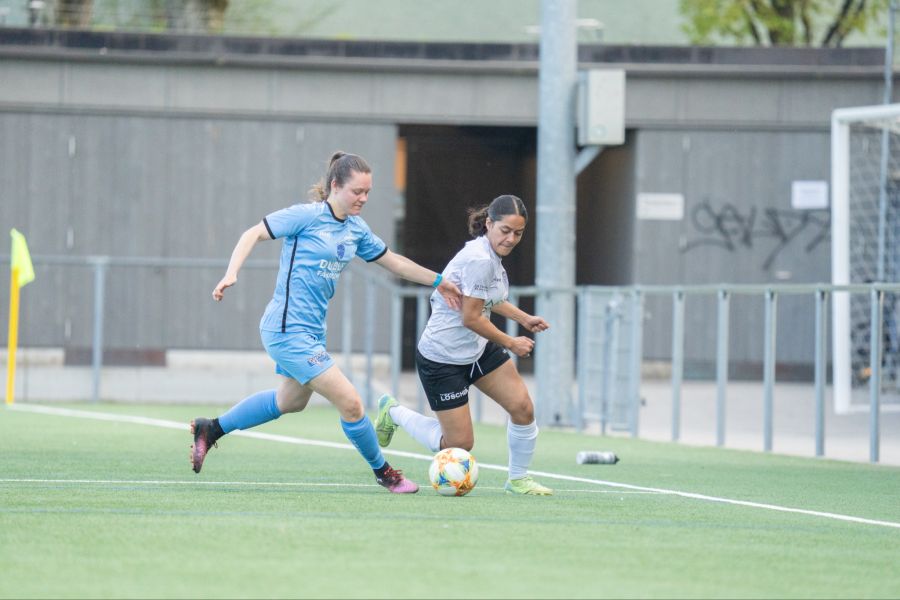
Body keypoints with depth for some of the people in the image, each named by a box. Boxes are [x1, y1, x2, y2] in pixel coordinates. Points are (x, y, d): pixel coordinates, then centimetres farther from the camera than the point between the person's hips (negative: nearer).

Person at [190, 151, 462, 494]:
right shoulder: (307, 215, -14)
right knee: (350, 403, -10)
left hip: (311, 331, 10)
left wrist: (438, 282, 19)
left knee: (291, 401, 29)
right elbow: (253, 234, -13)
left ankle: (211, 429, 40)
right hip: (288, 330, -10)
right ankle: (382, 471, 10)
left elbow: (392, 261, 20)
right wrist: (231, 274, -26)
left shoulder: (356, 229, 8)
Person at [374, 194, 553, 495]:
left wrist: (524, 318, 17)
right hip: (443, 359, -9)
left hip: (479, 349, 9)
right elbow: (471, 318, -25)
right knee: (459, 444, -2)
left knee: (522, 408, -2)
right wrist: (511, 343, -12)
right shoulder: (479, 260, -27)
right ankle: (395, 413, 20)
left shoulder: (491, 255, 3)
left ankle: (518, 479, 19)